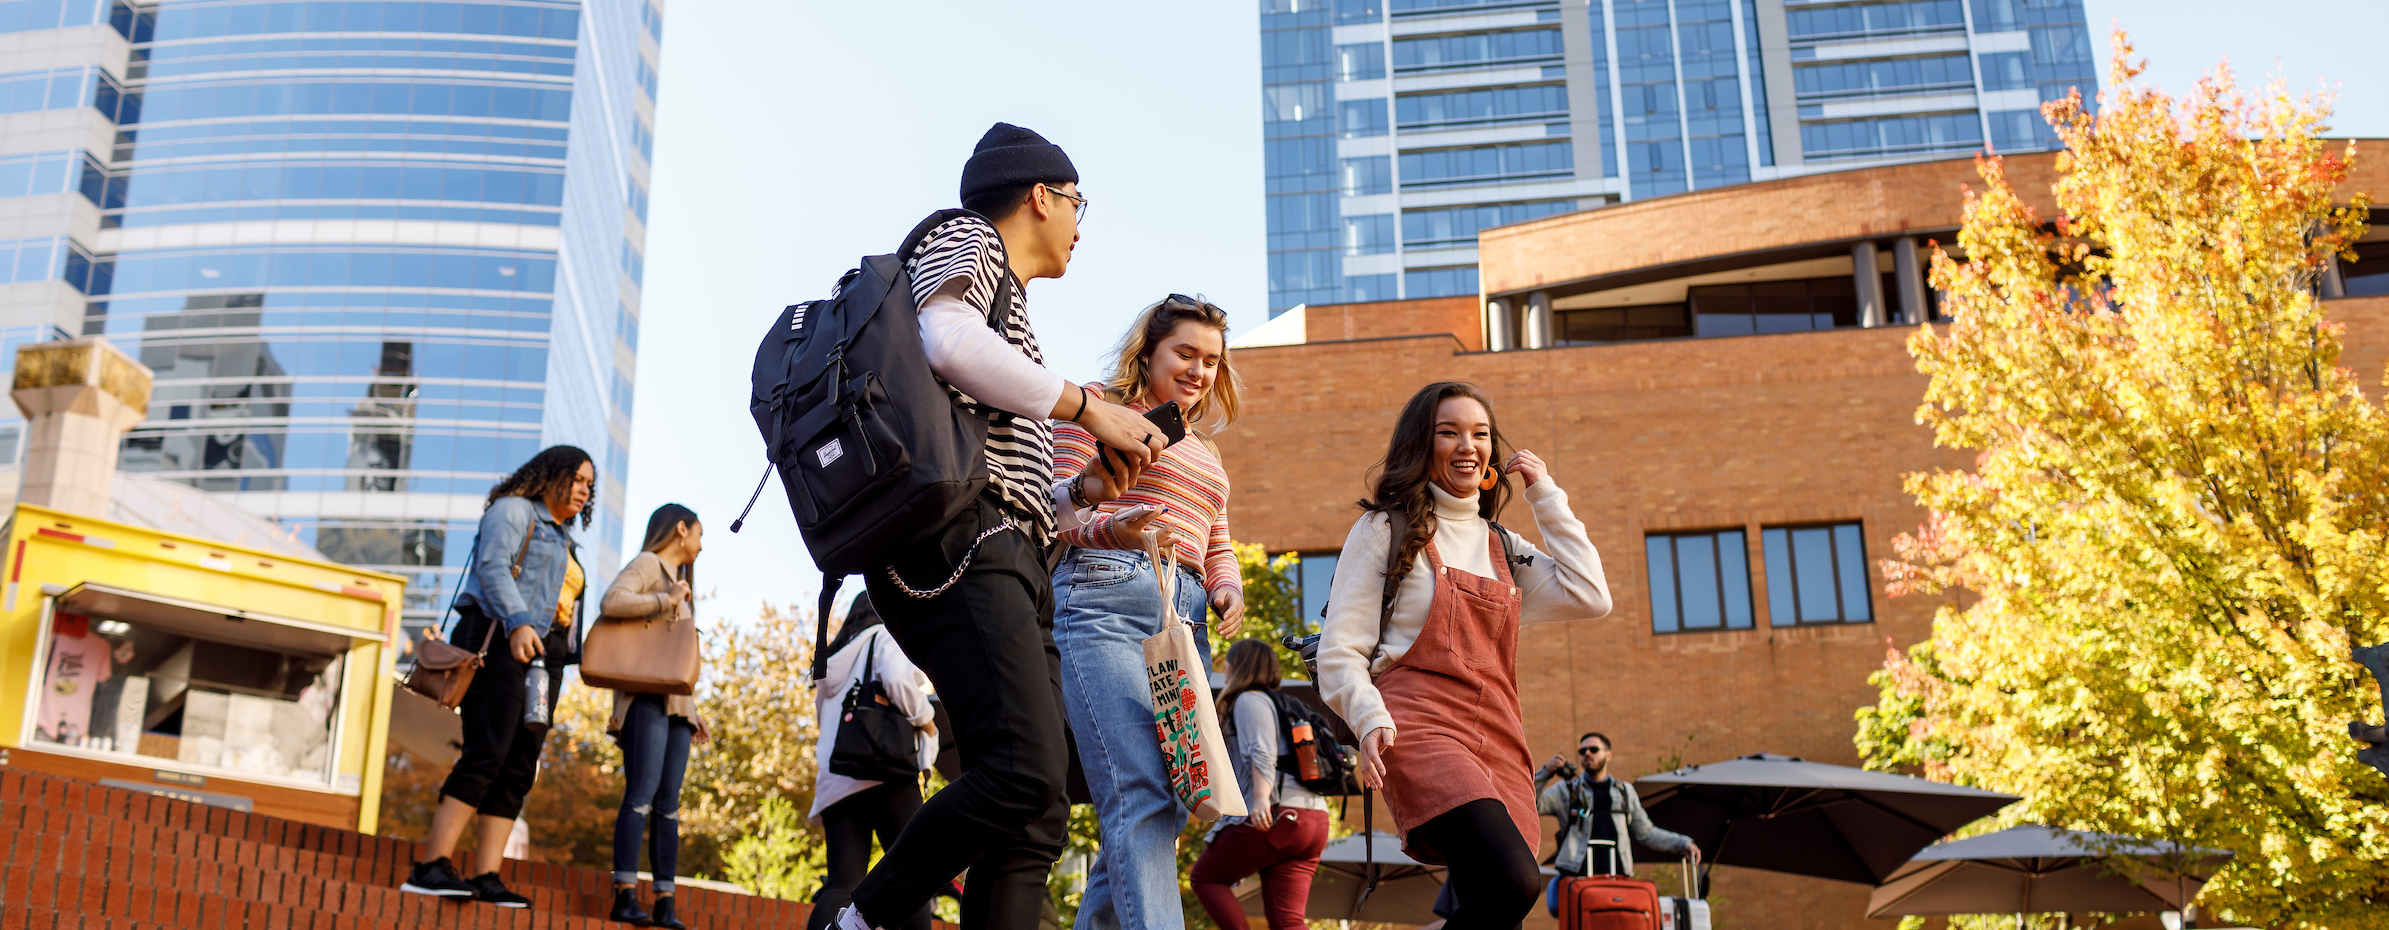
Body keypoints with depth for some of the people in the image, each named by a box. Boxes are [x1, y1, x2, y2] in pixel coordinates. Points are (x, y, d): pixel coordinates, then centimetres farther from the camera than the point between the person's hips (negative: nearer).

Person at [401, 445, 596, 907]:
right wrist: (517, 622, -26)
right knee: (487, 754, -20)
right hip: (500, 644, -8)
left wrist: (556, 666, 13)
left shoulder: (564, 541, 30)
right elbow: (493, 568, -11)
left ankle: (485, 878, -7)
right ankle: (432, 867, -24)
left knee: (518, 771, -3)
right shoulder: (513, 510, 6)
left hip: (544, 658, 8)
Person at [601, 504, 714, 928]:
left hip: (676, 703, 8)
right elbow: (611, 602, -18)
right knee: (642, 794, -15)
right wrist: (665, 601, -15)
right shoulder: (648, 564, 3)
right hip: (648, 698, -8)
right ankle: (625, 895, -18)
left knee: (668, 804, 2)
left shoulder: (677, 578, 28)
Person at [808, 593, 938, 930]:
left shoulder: (832, 661, 31)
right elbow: (898, 681, -10)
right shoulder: (884, 637, 10)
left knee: (842, 884, -7)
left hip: (834, 781, 6)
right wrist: (926, 720, 3)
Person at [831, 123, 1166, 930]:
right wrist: (1087, 406, -8)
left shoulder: (1006, 301, 33)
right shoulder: (965, 241, 9)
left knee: (1035, 823, -2)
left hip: (1008, 561, 10)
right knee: (1026, 771, -25)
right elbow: (951, 343, -16)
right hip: (959, 541, -10)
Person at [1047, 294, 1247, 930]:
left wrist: (1228, 587, 5)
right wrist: (1109, 527, -23)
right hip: (1104, 599, -8)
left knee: (1165, 808, 1)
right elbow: (1055, 509, -1)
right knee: (1140, 797, -21)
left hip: (1185, 618, 8)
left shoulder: (1204, 456, 31)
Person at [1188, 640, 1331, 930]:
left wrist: (1261, 797, -25)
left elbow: (1262, 752, -14)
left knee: (1205, 876, 10)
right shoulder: (1283, 705, 29)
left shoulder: (1249, 700, 1)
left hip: (1275, 814, -8)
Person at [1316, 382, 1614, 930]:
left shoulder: (1503, 547, 23)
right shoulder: (1386, 529, 7)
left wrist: (1545, 494, 13)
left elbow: (1590, 598, 9)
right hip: (1418, 728, -6)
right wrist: (1371, 721, -16)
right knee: (1513, 880, -28)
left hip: (1497, 741, 6)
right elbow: (1339, 649, 2)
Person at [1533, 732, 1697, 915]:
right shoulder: (1565, 790, 16)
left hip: (1617, 879, 2)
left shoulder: (1625, 791, 24)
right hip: (1576, 879, -2)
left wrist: (1682, 843, 21)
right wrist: (1545, 773, -8)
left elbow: (1646, 833, 29)